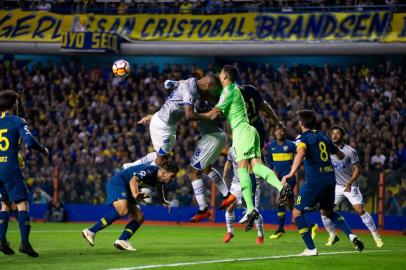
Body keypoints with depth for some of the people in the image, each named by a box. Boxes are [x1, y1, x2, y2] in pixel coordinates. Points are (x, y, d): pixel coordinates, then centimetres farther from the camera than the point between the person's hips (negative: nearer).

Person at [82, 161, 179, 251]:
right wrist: (135, 194, -58)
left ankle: (121, 241, -10)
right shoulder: (149, 171, -22)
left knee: (139, 217, 3)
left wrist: (163, 200, 44)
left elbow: (159, 185, 34)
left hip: (126, 191, 10)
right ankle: (91, 231, -34)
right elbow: (133, 180, -39)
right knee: (122, 210, -33)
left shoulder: (159, 176, 7)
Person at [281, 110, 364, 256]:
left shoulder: (302, 137, -3)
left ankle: (311, 248, -4)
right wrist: (339, 152, 51)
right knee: (327, 211, 26)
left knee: (297, 212, 5)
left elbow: (301, 153, -27)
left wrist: (291, 173, -38)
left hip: (314, 181, -7)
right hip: (330, 179, 7)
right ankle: (351, 235, 5)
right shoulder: (323, 136, 16)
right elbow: (340, 155, 26)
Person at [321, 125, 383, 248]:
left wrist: (350, 183, -21)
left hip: (350, 186, -4)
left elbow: (357, 169, -9)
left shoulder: (350, 151, -12)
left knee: (360, 210, -15)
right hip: (336, 186, 4)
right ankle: (332, 236, 14)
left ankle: (376, 236, -3)